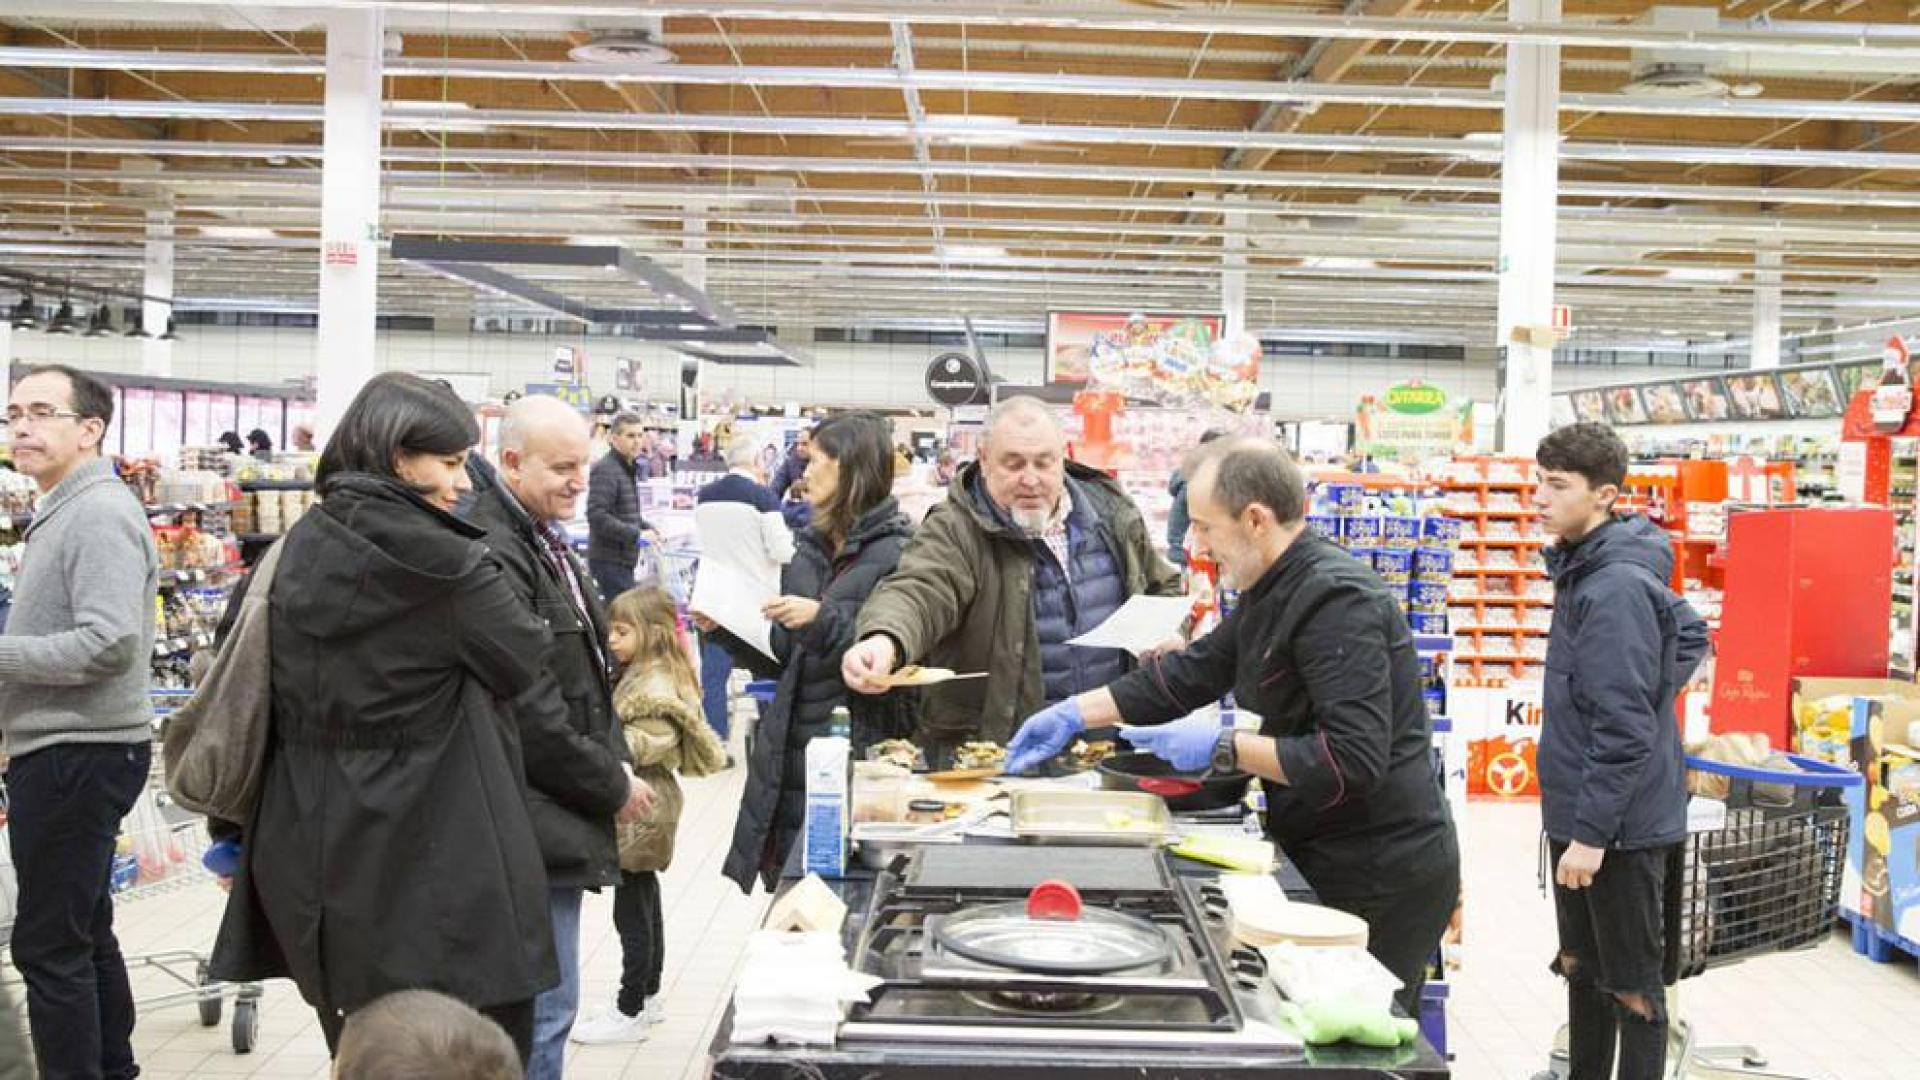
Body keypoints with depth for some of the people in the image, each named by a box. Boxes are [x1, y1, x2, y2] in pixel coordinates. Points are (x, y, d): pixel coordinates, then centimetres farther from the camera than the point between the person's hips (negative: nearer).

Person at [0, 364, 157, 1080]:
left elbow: (109, 642, -26)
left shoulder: (100, 515, -17)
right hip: (65, 752, 10)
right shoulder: (62, 512, 16)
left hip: (78, 758, -10)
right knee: (83, 931, 18)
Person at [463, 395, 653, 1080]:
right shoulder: (492, 552, -19)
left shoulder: (544, 539, 14)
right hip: (535, 818, -10)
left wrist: (613, 768, 11)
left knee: (541, 1003, 17)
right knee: (543, 1009, -5)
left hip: (560, 812, 10)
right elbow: (527, 704, -21)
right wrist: (612, 786, -10)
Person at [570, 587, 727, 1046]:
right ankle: (648, 997, 29)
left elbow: (647, 743, -29)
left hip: (642, 807, -10)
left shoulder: (657, 686, -18)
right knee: (644, 903, 18)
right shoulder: (639, 676, 14)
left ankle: (631, 1012, 5)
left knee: (632, 909, -3)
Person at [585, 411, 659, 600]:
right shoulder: (605, 470, -14)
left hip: (623, 559, 10)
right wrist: (637, 534, -22)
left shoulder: (629, 469, 18)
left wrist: (650, 529, 10)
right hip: (609, 560, -10)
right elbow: (597, 517, -22)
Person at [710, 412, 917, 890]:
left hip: (857, 756, -7)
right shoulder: (808, 550, 12)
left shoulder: (895, 554, -10)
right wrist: (725, 628, 3)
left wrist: (825, 621, -25)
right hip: (790, 756, 7)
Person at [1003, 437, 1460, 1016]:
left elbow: (1354, 759, -28)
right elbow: (1193, 672, 17)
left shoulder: (1337, 600, -22)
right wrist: (1074, 714, 12)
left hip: (1381, 881, -10)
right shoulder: (1275, 592, 11)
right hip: (1328, 861, 10)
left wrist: (1224, 748, -22)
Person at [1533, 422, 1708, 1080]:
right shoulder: (1583, 569, 8)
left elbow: (1623, 728, -24)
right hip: (1578, 815, 10)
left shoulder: (1616, 587, -21)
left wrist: (1593, 830, -22)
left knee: (1632, 988, 2)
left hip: (1619, 825, -10)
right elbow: (1689, 636, 23)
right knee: (1582, 972, 20)